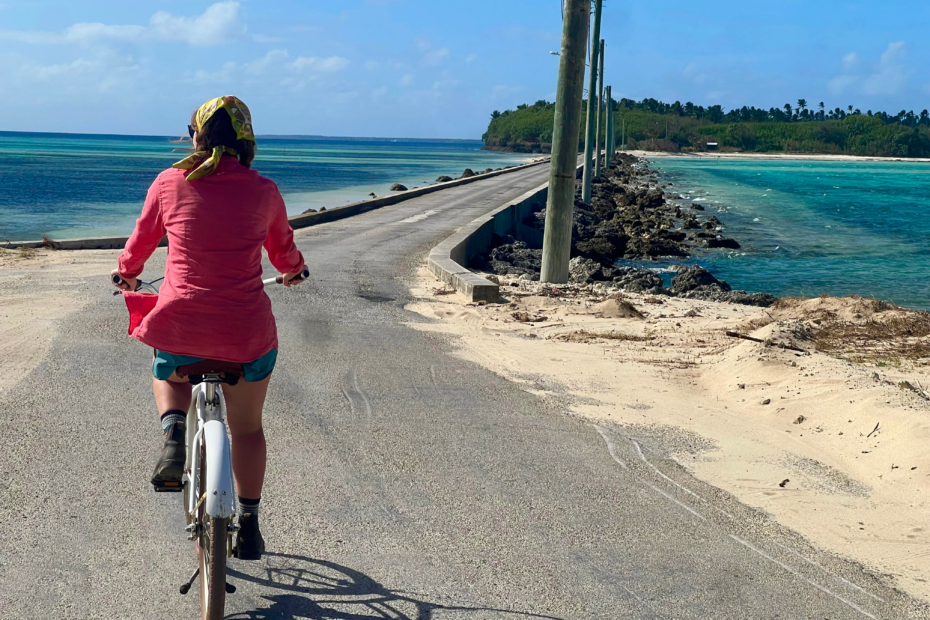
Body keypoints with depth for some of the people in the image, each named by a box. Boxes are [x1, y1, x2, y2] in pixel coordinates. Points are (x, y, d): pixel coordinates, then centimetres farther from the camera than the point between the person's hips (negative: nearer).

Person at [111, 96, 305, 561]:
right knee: (247, 428, 22)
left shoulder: (170, 183, -1)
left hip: (182, 324, 0)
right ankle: (248, 527, 25)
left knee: (167, 376, 34)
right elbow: (282, 248, 20)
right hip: (247, 331, 1)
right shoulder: (264, 191, 1)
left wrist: (127, 274, 37)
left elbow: (142, 239, 15)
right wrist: (293, 271, 43)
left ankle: (173, 432, 4)